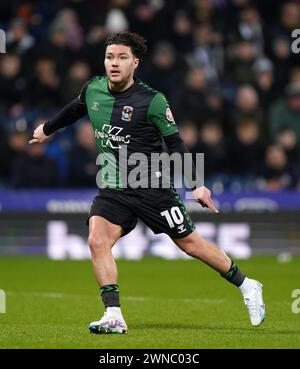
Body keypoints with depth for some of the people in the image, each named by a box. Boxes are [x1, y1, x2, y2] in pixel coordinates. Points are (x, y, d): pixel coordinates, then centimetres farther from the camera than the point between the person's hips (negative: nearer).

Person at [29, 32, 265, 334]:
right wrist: (47, 129, 39)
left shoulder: (153, 102, -14)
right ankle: (114, 317, -17)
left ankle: (246, 287, 24)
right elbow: (74, 110, 24)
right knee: (97, 241, -19)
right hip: (112, 188, 4)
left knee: (190, 243, 3)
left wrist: (196, 185, -16)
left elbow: (175, 145, -9)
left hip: (152, 186, -4)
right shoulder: (92, 90, 0)